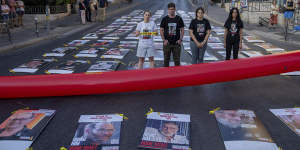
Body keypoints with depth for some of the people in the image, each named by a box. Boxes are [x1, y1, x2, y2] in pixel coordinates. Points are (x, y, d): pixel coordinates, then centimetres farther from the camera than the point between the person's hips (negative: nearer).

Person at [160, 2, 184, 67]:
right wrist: (164, 40, -7)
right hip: (167, 43, 0)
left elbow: (182, 30, 7)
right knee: (166, 59, 6)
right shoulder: (165, 19, 2)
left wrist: (180, 39, -5)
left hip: (176, 43, 0)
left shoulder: (179, 19, 4)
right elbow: (161, 30, 2)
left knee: (177, 59, 4)